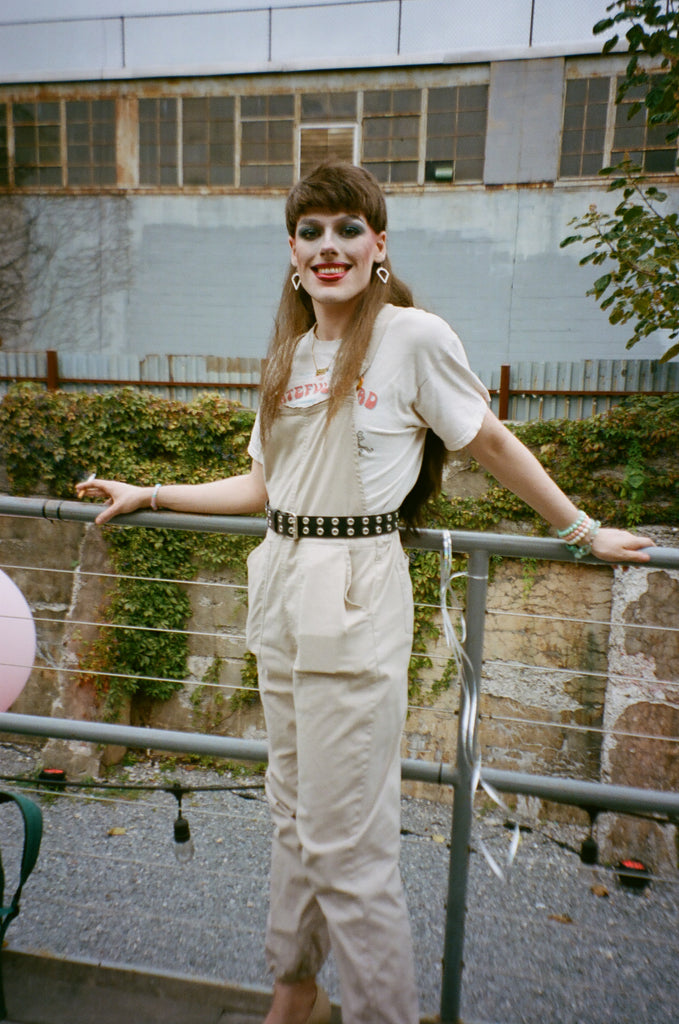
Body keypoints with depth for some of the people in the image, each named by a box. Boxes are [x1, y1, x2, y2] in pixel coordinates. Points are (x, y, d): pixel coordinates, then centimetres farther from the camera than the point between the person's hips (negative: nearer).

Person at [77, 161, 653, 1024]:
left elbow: (490, 444, 2)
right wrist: (148, 496, 17)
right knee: (294, 811, 20)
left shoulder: (412, 336, -6)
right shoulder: (289, 353, 13)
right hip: (283, 590, 7)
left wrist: (582, 531, 8)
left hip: (356, 598, -7)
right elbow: (264, 485, 15)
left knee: (346, 840, 1)